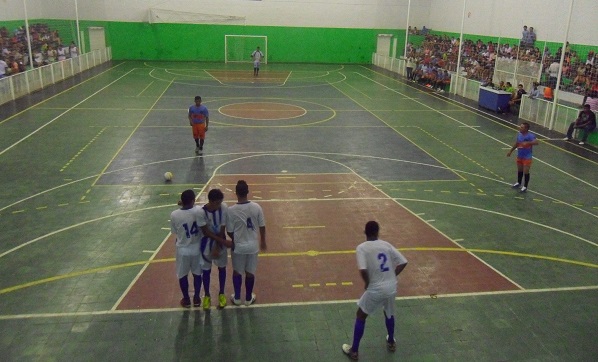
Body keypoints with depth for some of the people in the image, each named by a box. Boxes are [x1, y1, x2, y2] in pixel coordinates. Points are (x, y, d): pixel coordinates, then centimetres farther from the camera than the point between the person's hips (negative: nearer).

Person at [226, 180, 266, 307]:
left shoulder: (231, 210, -17)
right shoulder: (256, 207, -12)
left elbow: (229, 231, -10)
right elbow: (262, 226, -3)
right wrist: (263, 241, 14)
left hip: (238, 246, -1)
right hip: (253, 245, 1)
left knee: (237, 271, 19)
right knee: (250, 272, 16)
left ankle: (237, 298, 29)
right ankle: (248, 298, 29)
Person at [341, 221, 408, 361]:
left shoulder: (362, 247, -11)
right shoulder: (386, 244, 3)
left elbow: (363, 270, -24)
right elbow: (403, 262, 1)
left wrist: (367, 283, -5)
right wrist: (392, 276, 10)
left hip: (376, 289, -4)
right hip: (392, 287, 4)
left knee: (360, 316, 16)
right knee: (389, 313, 32)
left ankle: (354, 351, 20)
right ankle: (391, 342, 49)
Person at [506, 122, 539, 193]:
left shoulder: (530, 135, -21)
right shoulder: (519, 134, 0)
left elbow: (536, 142, -38)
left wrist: (527, 143, -51)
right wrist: (510, 151, 19)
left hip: (527, 157, -7)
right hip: (519, 156, 7)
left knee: (526, 172, 0)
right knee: (519, 170, 21)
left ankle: (525, 187, 12)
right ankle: (518, 183, 39)